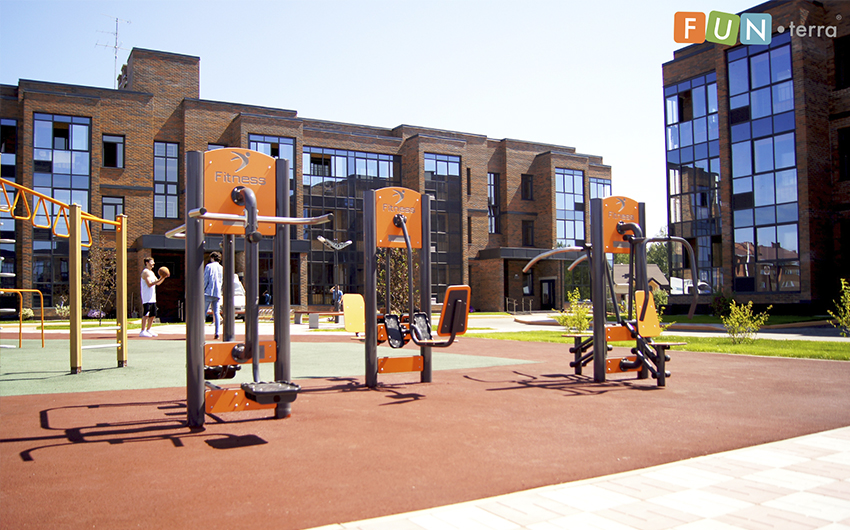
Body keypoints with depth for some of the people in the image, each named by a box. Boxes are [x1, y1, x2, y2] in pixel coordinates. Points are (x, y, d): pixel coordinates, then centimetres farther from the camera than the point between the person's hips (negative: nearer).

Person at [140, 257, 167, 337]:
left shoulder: (151, 272, 19)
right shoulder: (146, 272, -10)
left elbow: (157, 283, 22)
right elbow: (149, 284, -19)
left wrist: (163, 277, 8)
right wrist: (159, 280, -23)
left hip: (152, 297, 9)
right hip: (147, 298, -9)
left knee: (153, 314, 11)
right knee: (146, 314, -11)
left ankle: (148, 330, 19)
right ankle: (142, 331, -11)